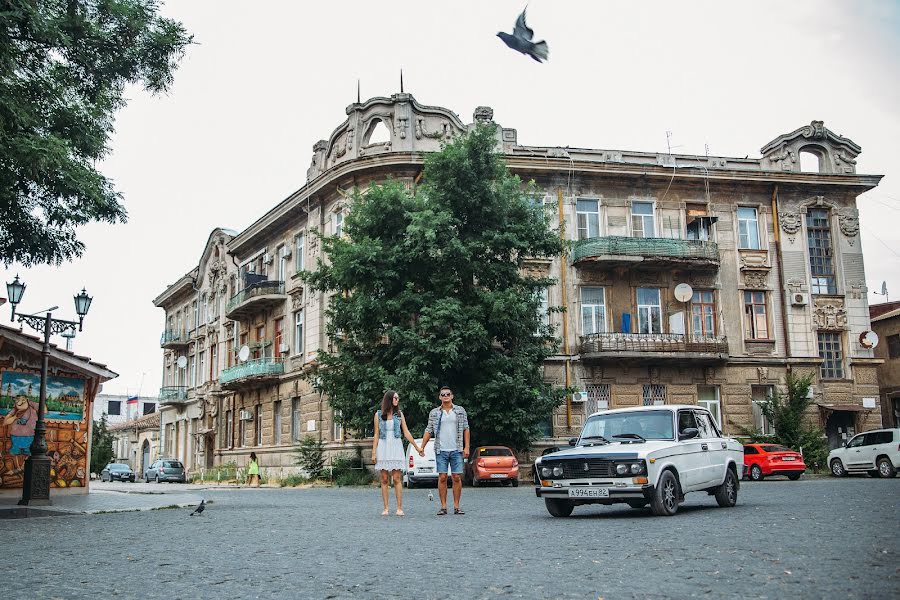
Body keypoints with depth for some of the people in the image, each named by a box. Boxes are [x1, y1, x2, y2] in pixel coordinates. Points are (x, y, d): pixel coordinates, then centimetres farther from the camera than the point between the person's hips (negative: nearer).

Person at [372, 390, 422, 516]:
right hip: (383, 447, 0)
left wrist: (416, 447, 7)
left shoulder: (399, 414, 8)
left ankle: (399, 508, -4)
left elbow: (406, 432, 9)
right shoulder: (378, 414, 5)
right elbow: (376, 435, 5)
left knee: (397, 478, -5)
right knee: (384, 479, 1)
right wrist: (374, 452, 0)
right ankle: (386, 508, 6)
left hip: (396, 447, 0)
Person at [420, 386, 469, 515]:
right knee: (442, 477, -2)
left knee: (457, 478, -1)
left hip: (456, 450, 0)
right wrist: (422, 447, 1)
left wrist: (466, 447, -2)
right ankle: (443, 507, 3)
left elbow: (466, 429, 6)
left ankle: (456, 507, 5)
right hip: (441, 450, 0)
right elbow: (428, 431, 8)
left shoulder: (460, 411, 7)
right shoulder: (434, 413, 8)